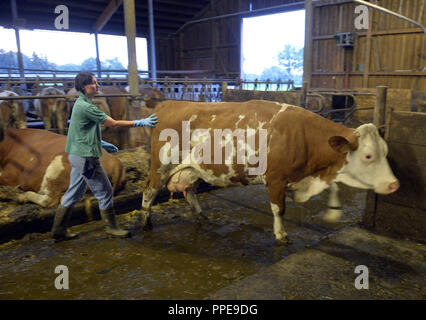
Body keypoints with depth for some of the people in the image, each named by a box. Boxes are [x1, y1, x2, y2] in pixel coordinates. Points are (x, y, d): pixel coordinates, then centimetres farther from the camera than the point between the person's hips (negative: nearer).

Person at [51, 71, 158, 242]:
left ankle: (59, 231, 24)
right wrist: (140, 123, -13)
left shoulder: (81, 104, 14)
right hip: (86, 157, -10)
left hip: (78, 155, 10)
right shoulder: (86, 106, -18)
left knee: (74, 193, 16)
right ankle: (111, 227, 17)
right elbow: (114, 124, -17)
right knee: (104, 191, 2)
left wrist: (102, 143, 25)